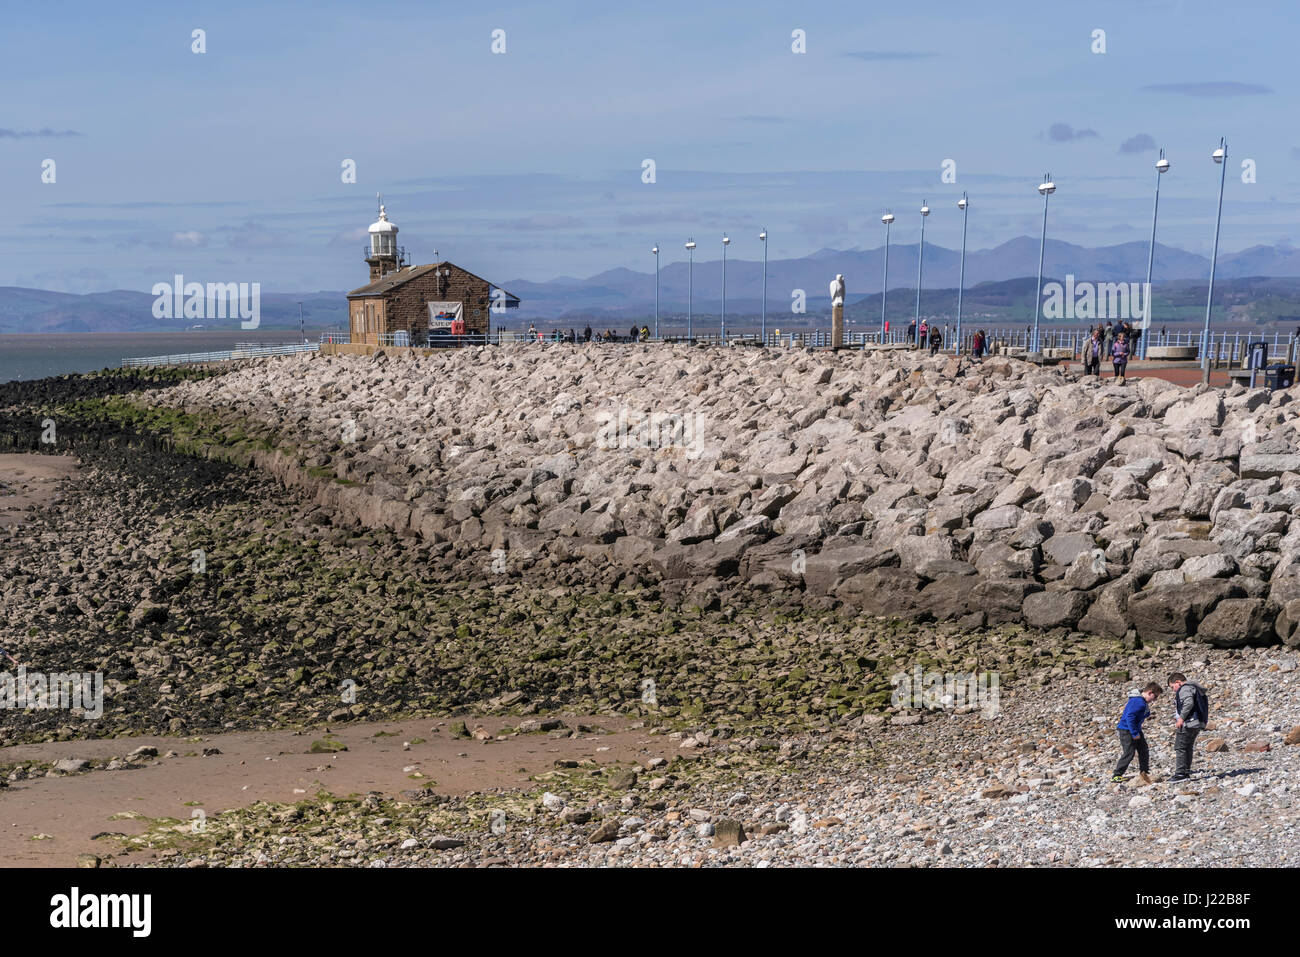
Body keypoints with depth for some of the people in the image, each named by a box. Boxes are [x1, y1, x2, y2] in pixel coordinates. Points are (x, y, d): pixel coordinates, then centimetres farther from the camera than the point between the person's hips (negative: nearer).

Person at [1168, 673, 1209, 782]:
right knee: (1188, 748, 17)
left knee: (1180, 748, -7)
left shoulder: (1185, 689, -10)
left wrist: (1181, 718, -22)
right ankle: (1186, 772, 20)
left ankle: (1180, 773, -11)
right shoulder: (1195, 689, 23)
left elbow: (1189, 702, -26)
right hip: (1197, 724, 10)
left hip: (1187, 724, -10)